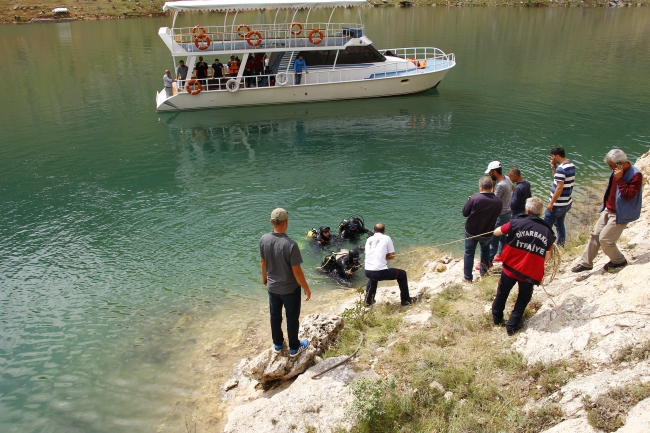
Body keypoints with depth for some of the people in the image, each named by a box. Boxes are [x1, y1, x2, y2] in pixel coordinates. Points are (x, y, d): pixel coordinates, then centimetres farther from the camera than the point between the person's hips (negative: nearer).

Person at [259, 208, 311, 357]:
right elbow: (297, 271, -23)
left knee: (275, 316, 23)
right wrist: (306, 288, -9)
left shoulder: (264, 239, -14)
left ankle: (277, 345, 42)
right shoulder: (290, 244, -31)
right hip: (290, 289, -5)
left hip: (272, 287, 5)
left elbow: (263, 262, 2)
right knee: (292, 318, 15)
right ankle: (294, 348, 33)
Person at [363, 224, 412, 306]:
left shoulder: (369, 239, 16)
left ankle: (368, 300, 44)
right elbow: (392, 256, 6)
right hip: (381, 272, -5)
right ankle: (405, 300, 24)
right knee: (402, 274, 19)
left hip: (367, 272, 5)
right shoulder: (386, 238, 5)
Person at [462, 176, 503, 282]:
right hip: (487, 233, 3)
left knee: (469, 253, 13)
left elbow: (465, 213, -12)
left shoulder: (474, 198, -24)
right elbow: (497, 214, 5)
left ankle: (468, 277, 21)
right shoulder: (498, 201, -13)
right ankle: (483, 271, 42)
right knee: (485, 250, 30)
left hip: (471, 231, -3)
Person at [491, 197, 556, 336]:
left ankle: (497, 317, 41)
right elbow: (547, 257, 1)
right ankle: (512, 325, 22)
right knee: (523, 298, 23)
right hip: (531, 273, 0)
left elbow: (496, 232, 2)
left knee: (502, 293, 23)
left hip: (510, 268, 0)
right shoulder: (547, 231, -3)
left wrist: (508, 230, 22)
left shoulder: (516, 223, -10)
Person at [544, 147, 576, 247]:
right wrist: (554, 168, 6)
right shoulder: (572, 165, 7)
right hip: (567, 203, 9)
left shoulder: (561, 168, -21)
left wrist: (551, 203, -20)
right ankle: (561, 245, 30)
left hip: (558, 204, -9)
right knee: (560, 224, 21)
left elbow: (559, 188, -25)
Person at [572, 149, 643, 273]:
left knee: (605, 239, -5)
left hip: (620, 215, -8)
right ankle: (586, 263, 18)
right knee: (595, 235, 9)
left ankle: (619, 261, 20)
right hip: (608, 210, 8)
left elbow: (629, 196, -30)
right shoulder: (618, 171, 3)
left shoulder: (635, 175, -22)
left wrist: (619, 179, -33)